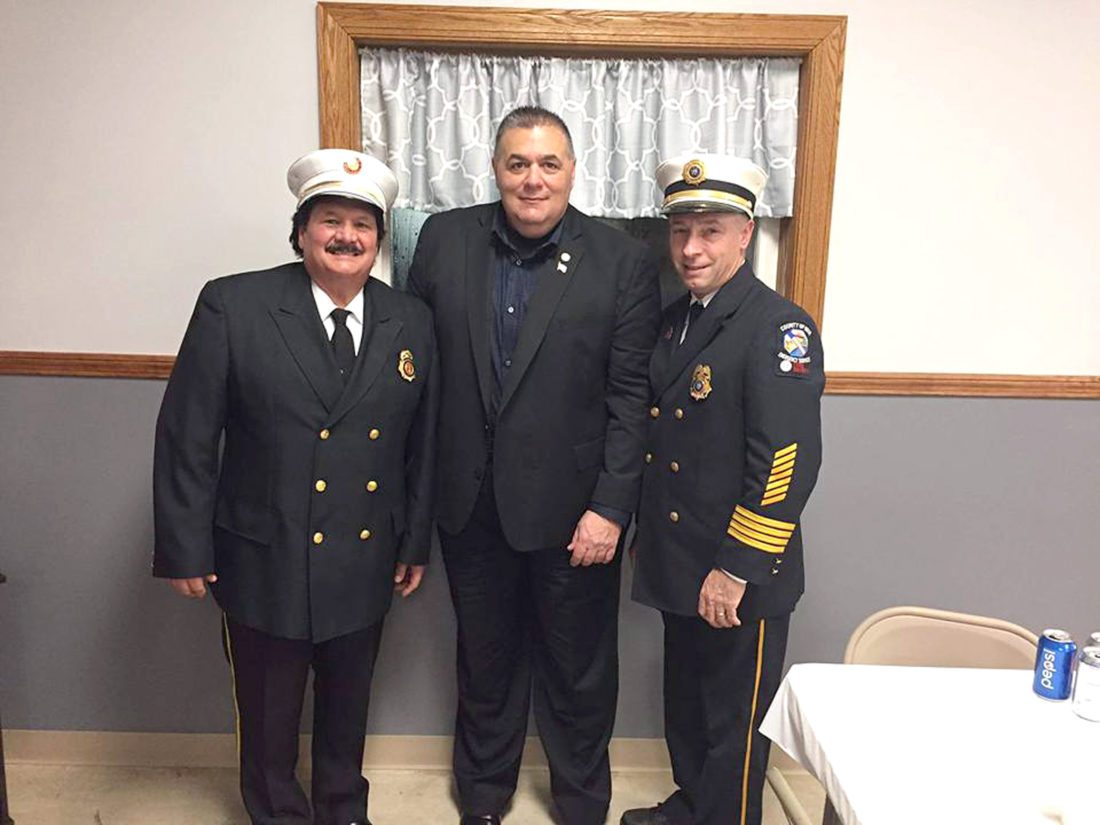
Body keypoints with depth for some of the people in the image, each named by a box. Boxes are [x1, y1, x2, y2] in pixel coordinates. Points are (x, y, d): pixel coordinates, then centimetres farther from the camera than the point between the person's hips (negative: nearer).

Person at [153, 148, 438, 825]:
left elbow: (423, 443, 4)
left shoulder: (411, 322, -1)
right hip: (265, 560, -2)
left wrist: (417, 543, 6)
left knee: (348, 704, 23)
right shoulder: (232, 305, -10)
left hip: (367, 562, 3)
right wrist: (185, 547, -8)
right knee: (268, 713, 18)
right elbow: (187, 435, -9)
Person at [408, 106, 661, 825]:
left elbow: (632, 396, -10)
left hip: (571, 509, -2)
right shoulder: (445, 239, -1)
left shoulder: (624, 262, -8)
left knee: (579, 669, 16)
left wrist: (610, 507, -14)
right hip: (471, 502, 3)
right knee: (484, 657, 22)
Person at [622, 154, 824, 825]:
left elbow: (788, 464, -23)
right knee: (686, 706, 25)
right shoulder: (675, 320, 8)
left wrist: (737, 570, -21)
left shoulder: (778, 328, -17)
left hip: (740, 580, -8)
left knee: (733, 725, 12)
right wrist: (647, 534, 14)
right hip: (678, 566, 8)